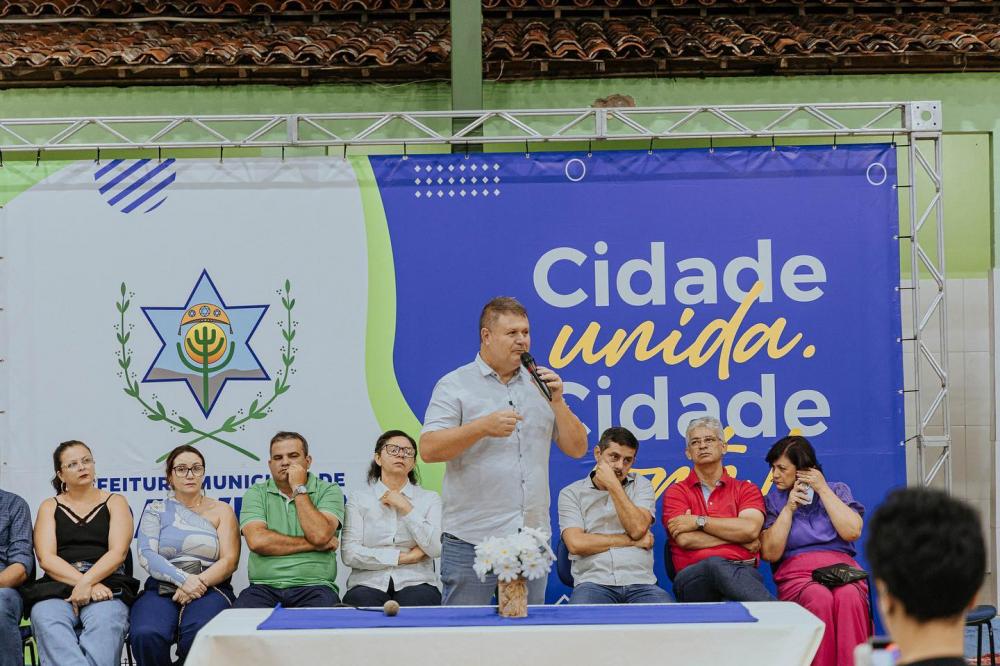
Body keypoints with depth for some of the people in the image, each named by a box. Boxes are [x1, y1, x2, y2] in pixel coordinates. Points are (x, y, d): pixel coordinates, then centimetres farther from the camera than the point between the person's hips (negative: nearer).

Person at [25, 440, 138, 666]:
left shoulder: (114, 502, 17)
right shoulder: (49, 507, 19)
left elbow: (118, 552, 2)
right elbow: (46, 558, 4)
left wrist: (87, 582, -16)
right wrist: (81, 583, -13)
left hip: (106, 582, -1)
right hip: (58, 585, 1)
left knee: (105, 620, -38)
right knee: (47, 620, -36)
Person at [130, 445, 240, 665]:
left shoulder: (221, 510, 15)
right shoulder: (156, 510, 15)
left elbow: (229, 561, 5)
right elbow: (147, 555, 0)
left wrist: (198, 582, -13)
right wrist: (183, 579, -16)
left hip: (210, 588, 0)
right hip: (161, 589, 0)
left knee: (199, 634, -36)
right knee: (146, 635, -34)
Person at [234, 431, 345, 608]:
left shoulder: (329, 491, 8)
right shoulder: (256, 493, 12)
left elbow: (320, 535, -11)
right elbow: (257, 541, -6)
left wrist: (299, 489, -3)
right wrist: (313, 544, -5)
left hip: (313, 586, -1)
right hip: (264, 587, 1)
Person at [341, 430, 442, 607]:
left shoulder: (430, 499, 13)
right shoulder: (358, 499, 11)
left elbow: (436, 549, -3)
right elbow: (349, 554, -2)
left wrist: (406, 507, -4)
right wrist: (404, 557, -5)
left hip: (415, 583, 0)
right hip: (369, 583, 0)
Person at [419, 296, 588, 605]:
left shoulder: (540, 386, 15)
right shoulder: (455, 386, 1)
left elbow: (577, 449, 12)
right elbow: (428, 450, -9)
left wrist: (557, 402, -2)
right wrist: (484, 427, -19)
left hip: (533, 539, 4)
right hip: (471, 542, -4)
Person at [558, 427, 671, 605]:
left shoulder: (641, 485, 16)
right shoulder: (571, 493, 11)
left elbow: (637, 529, -2)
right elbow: (576, 544, -4)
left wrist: (613, 485, -3)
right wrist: (631, 541, 1)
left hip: (641, 583, 2)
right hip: (594, 582, -2)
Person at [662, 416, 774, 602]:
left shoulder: (746, 489, 20)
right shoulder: (676, 492, 17)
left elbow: (750, 529, -3)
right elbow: (685, 539, -2)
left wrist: (699, 521, -1)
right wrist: (737, 536, 1)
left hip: (742, 572, 1)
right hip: (694, 578, -1)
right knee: (715, 564, -41)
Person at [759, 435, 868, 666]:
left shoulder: (838, 491, 16)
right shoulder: (773, 501, 15)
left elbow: (852, 532, -3)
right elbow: (770, 553, 3)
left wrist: (823, 490, 1)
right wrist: (789, 508, -1)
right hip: (797, 574, 0)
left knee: (849, 596, -37)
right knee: (820, 598, -37)